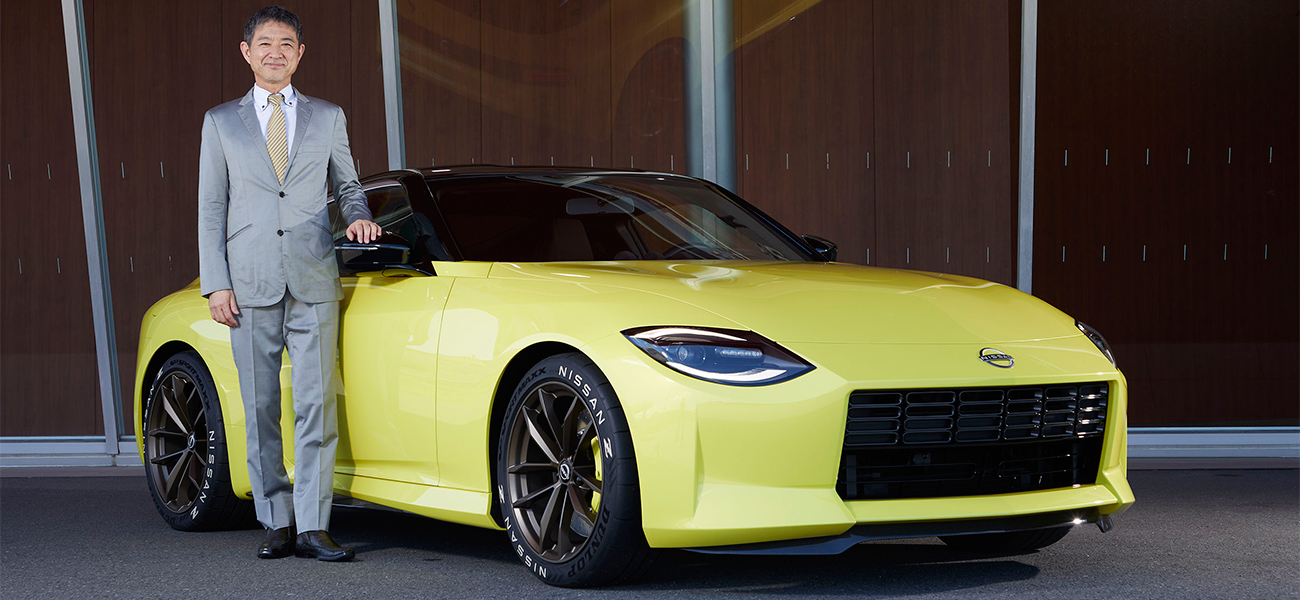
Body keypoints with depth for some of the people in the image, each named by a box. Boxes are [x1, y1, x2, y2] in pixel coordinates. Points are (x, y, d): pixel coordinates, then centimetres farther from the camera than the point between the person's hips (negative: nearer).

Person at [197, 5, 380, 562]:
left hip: (313, 285, 0)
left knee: (316, 405, -7)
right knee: (260, 410, 3)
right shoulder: (221, 121, 10)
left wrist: (359, 217, -5)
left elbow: (347, 186, 19)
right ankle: (277, 523, 12)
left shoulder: (328, 118, 12)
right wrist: (215, 283, -1)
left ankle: (312, 527, -6)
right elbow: (211, 207, 8)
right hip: (250, 286, 0)